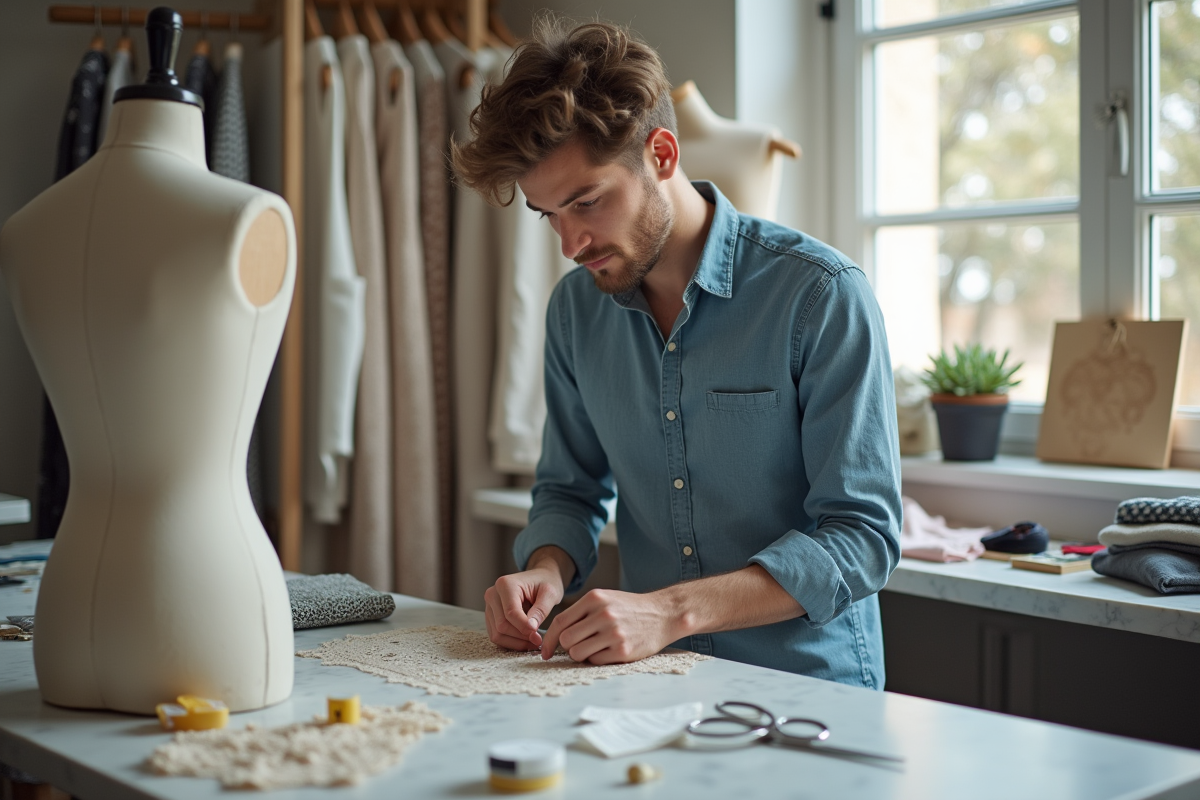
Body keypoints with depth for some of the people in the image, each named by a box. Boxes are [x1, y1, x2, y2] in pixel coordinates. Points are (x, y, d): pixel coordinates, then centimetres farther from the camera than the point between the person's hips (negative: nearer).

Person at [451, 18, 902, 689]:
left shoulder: (822, 295, -10)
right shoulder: (575, 309, 8)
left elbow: (862, 535, -12)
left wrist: (673, 609, -23)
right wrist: (547, 570, -4)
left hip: (807, 684, -4)